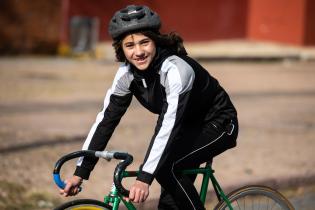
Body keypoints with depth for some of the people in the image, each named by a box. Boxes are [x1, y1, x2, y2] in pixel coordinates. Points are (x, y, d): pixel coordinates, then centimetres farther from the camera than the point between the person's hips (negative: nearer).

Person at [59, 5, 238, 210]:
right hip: (188, 127, 6)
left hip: (218, 124, -6)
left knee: (167, 166, -27)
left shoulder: (176, 69, -33)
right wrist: (80, 173, -17)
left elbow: (167, 126, -42)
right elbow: (106, 119, -11)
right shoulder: (127, 73, -14)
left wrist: (145, 179, -49)